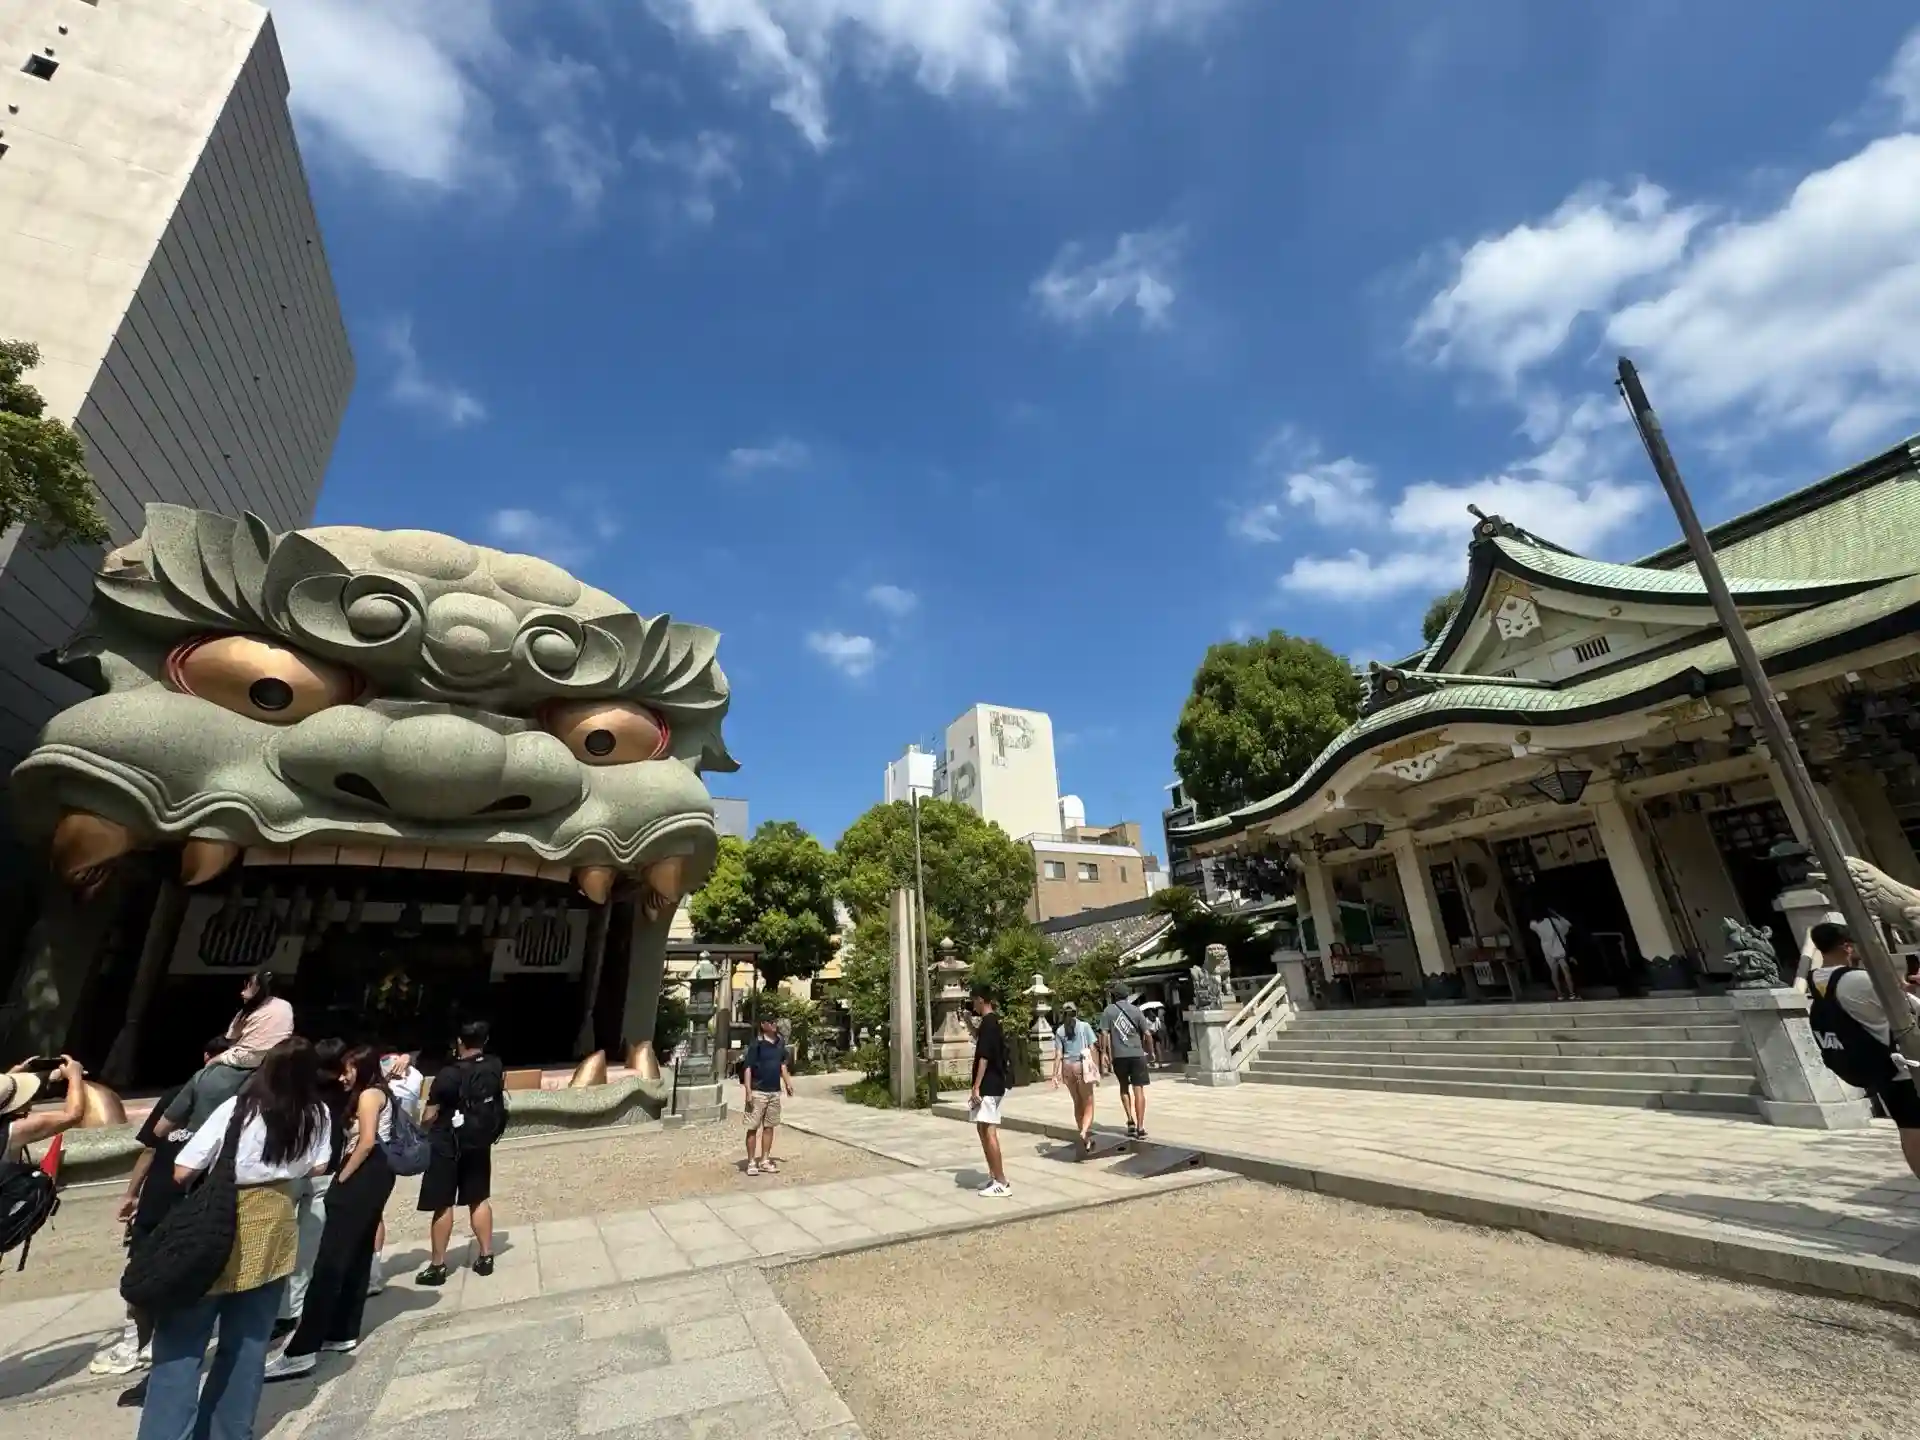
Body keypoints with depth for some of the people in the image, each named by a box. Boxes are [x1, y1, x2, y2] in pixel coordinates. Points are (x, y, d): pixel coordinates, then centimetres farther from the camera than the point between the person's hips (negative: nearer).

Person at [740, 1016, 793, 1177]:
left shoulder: (780, 1043, 6)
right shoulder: (756, 1044, -13)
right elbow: (747, 1068, -14)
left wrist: (788, 1082, 9)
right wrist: (748, 1091, -19)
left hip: (775, 1092, 6)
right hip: (758, 1092, -6)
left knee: (769, 1126, 13)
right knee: (753, 1127, 2)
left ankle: (765, 1160, 23)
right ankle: (751, 1162, 12)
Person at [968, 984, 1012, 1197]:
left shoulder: (988, 1023, -17)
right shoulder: (993, 1021, 12)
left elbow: (984, 1057, -22)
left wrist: (976, 1087, -21)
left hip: (989, 1086, -10)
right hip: (993, 1084, 10)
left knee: (989, 1132, -7)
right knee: (984, 1130, 16)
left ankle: (1002, 1183, -3)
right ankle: (993, 1176, 22)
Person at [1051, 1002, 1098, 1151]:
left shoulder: (1060, 1031, 5)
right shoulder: (1085, 1026, 2)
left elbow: (1058, 1054, -1)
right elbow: (1092, 1049, -1)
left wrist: (1055, 1074, 0)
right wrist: (1096, 1069, 5)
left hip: (1067, 1066, 3)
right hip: (1082, 1065, -3)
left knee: (1078, 1103, 18)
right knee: (1088, 1103, 4)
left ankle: (1085, 1136, 25)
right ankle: (1084, 1132, -19)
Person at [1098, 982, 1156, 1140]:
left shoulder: (1108, 1011, -1)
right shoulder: (1135, 1010, 3)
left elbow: (1104, 1034, -7)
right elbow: (1147, 1035, 2)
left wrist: (1104, 1053, 2)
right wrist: (1149, 1049, 17)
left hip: (1119, 1055, 0)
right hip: (1137, 1054, 0)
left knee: (1124, 1087, 20)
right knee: (1138, 1090, 3)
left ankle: (1131, 1121, 13)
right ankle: (1140, 1128, 1)